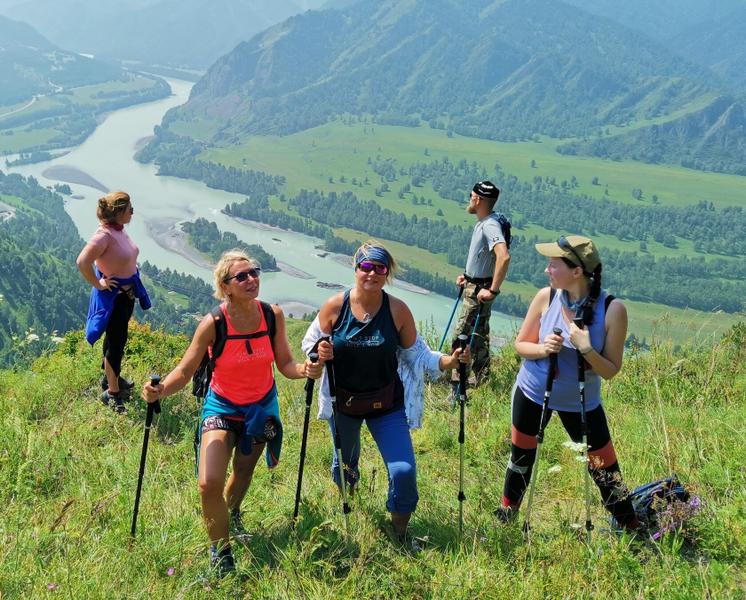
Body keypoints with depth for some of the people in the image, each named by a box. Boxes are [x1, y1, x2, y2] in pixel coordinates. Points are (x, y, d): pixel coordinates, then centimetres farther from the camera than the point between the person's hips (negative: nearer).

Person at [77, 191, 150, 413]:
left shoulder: (120, 230, 1)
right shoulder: (104, 235, -27)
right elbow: (83, 262, -35)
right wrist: (98, 284, -24)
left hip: (127, 292, 9)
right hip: (113, 295, -9)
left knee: (117, 337, 24)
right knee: (116, 341, 0)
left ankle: (110, 376, 43)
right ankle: (112, 392, 12)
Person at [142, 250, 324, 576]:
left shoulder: (273, 315, -15)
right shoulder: (213, 323, -24)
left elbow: (285, 364, -9)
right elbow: (184, 371, -19)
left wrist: (305, 369, -30)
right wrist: (161, 390, -39)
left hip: (262, 406, 3)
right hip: (222, 406, -3)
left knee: (244, 473, 24)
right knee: (209, 484, -19)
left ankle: (231, 512, 60)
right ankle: (220, 553, 5)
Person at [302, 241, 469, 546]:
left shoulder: (398, 310, -13)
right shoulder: (334, 306, -13)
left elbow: (417, 355, -5)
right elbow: (312, 343, 1)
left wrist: (451, 361, -22)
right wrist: (319, 354, -23)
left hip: (387, 404, -1)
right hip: (343, 403, 1)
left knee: (404, 471, -13)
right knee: (344, 463, 24)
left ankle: (399, 533, 12)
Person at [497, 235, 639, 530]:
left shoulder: (612, 309, -22)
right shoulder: (545, 297, -16)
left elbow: (611, 370, -16)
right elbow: (520, 345, -4)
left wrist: (586, 350, -34)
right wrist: (542, 349, -25)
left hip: (581, 402, -2)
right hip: (532, 394, 2)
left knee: (605, 472, 4)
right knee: (521, 460, 18)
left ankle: (632, 531, 26)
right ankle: (504, 520, 41)